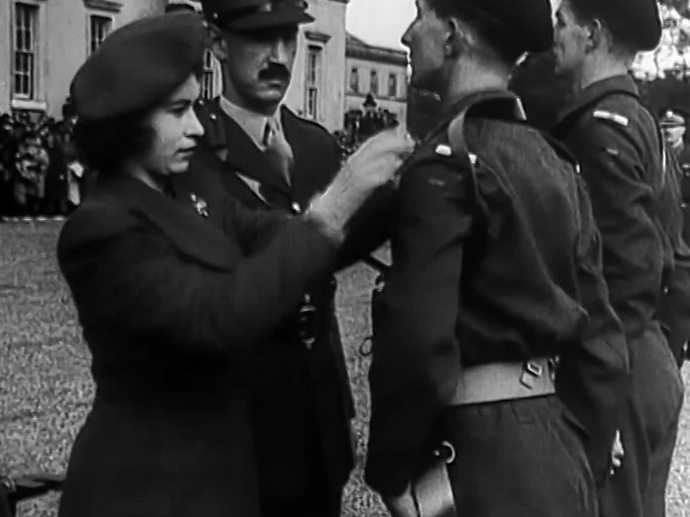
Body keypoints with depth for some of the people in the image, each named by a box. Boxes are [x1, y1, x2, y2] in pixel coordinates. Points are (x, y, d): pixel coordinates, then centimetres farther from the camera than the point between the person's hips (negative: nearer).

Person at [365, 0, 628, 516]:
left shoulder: (445, 164, -16)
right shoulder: (557, 162, 7)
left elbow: (418, 341, -23)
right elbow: (600, 327, 8)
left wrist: (391, 473, -10)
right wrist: (588, 454, 15)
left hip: (479, 450, -7)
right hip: (555, 445, 8)